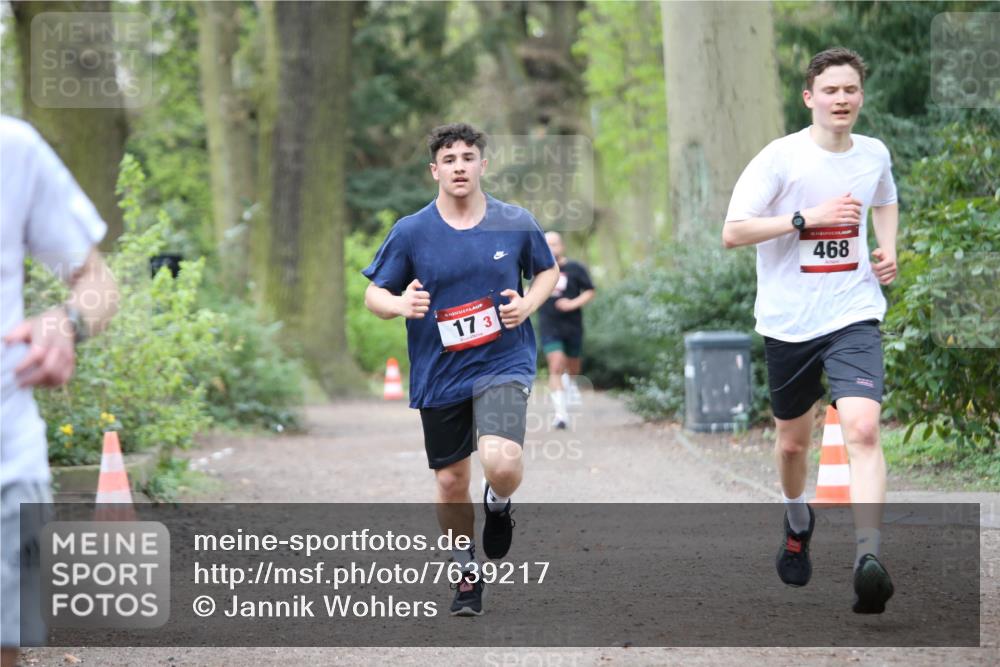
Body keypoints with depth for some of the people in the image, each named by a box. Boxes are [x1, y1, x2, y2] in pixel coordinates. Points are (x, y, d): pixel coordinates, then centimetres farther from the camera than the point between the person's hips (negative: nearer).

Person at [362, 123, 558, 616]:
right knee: (451, 482, 9)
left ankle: (498, 503, 14)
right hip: (439, 375, 2)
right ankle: (467, 574, 32)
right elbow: (373, 295, 2)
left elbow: (547, 270, 15)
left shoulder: (517, 224, -2)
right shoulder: (410, 232, -4)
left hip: (503, 363, -2)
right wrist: (400, 304, -20)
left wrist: (529, 303, -6)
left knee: (502, 464, -24)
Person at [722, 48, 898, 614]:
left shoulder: (875, 154, 5)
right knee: (794, 441, 15)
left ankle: (870, 559, -29)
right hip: (788, 320, -1)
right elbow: (733, 232, -13)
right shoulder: (781, 158, -9)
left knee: (863, 429, -21)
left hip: (854, 316, 1)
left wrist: (889, 251, 10)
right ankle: (798, 523, 46)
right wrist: (808, 217, -21)